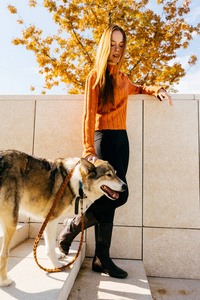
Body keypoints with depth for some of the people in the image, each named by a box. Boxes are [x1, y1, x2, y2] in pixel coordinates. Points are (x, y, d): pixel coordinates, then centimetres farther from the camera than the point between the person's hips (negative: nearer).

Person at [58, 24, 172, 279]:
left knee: (112, 197, 1)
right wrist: (89, 150, -18)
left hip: (122, 139, 6)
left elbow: (136, 89, 41)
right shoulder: (95, 75, 2)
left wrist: (157, 90, 20)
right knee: (119, 195, -14)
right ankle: (73, 225, 8)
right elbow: (89, 114, -7)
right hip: (105, 137, -6)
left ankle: (102, 258, 10)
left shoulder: (122, 77, 20)